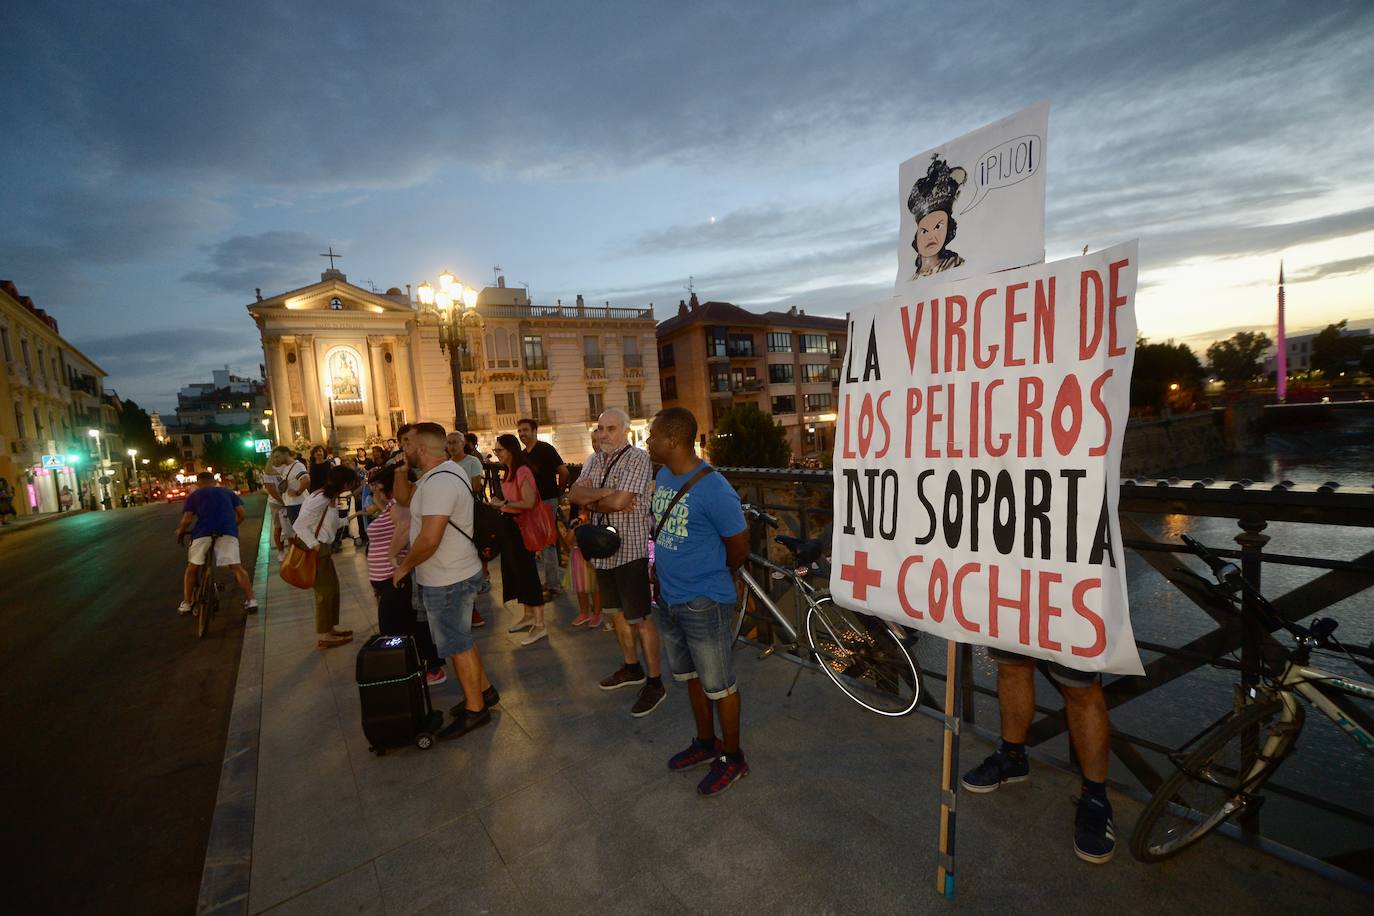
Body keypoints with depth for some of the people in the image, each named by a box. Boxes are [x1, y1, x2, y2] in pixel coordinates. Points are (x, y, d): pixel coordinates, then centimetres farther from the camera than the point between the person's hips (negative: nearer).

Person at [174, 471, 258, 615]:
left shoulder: (194, 495, 17)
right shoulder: (228, 492, 22)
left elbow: (187, 520, 5)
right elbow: (242, 514, 14)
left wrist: (180, 532, 24)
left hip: (202, 533, -1)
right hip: (228, 532, 1)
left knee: (192, 568, 20)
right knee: (237, 567, 1)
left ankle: (186, 604, 24)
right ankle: (251, 600, -8)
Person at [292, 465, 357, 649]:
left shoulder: (329, 497, 8)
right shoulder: (320, 499, -22)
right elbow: (300, 525, -27)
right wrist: (314, 546, -24)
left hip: (323, 548, 10)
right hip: (314, 550, -10)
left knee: (332, 586, 16)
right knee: (325, 591, 0)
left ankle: (330, 628, 29)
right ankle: (323, 637, 12)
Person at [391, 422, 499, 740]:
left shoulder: (439, 482, -25)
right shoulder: (442, 472, 8)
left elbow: (429, 540, -30)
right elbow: (405, 499, 22)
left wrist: (404, 566, -14)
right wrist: (401, 473, 6)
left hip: (447, 581, -10)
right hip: (452, 574, 10)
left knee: (457, 645, 5)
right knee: (460, 639, 22)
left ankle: (475, 709, 21)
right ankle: (483, 690, 36)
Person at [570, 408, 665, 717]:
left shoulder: (637, 458, -14)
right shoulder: (595, 460, 10)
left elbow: (619, 501, -24)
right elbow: (574, 493, -2)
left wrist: (590, 501, -9)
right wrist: (604, 494, -18)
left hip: (630, 550, -8)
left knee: (639, 619, 0)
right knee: (616, 613, 20)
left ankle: (655, 683, 14)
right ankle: (632, 668, 38)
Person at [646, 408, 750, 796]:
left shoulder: (714, 490, -25)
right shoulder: (663, 477, 1)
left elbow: (739, 547, -13)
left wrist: (711, 576, 2)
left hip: (704, 604, -8)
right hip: (669, 599, 8)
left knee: (718, 686, 10)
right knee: (692, 677, 23)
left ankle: (733, 759, 32)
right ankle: (706, 743, 44)